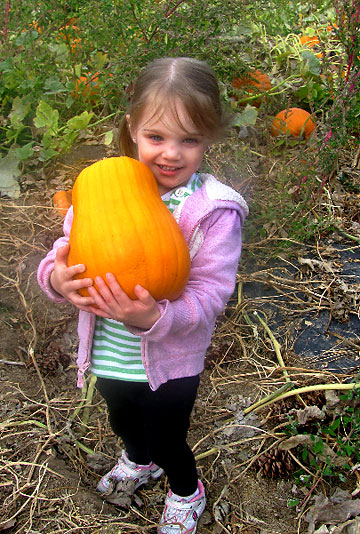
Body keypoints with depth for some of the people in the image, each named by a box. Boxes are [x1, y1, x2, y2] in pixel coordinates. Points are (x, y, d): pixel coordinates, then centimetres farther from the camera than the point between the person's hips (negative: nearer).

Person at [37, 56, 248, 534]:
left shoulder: (215, 211, -23)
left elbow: (208, 296, -25)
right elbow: (66, 251, -9)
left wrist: (153, 318, -43)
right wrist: (57, 276, -33)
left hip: (171, 363, -4)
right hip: (109, 355, 5)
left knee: (168, 440, 19)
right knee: (123, 420, 32)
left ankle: (186, 494, 56)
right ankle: (139, 462, 68)